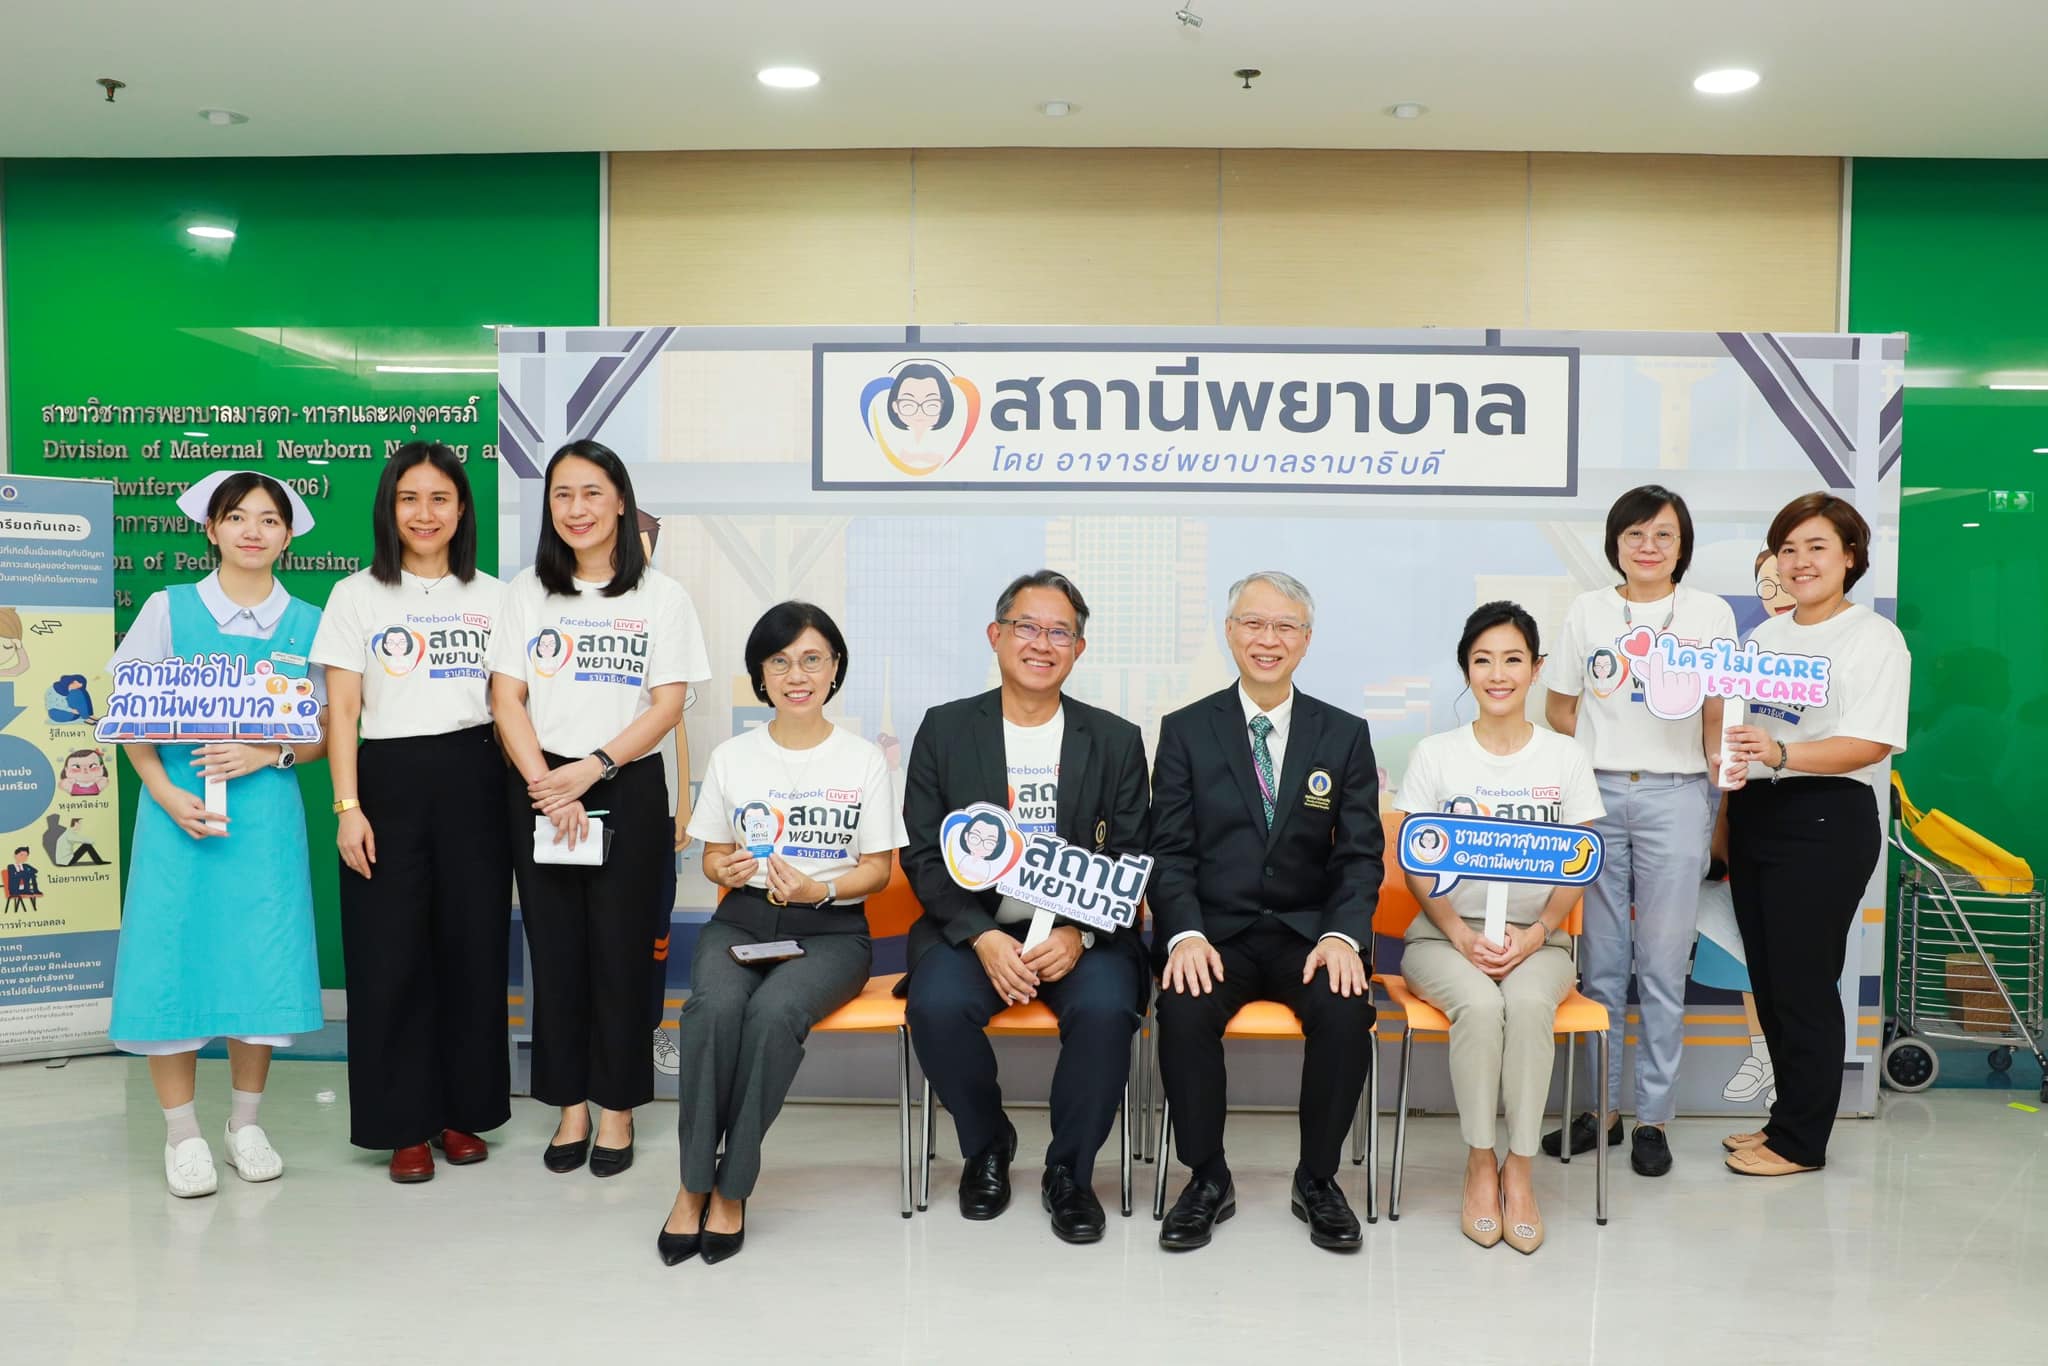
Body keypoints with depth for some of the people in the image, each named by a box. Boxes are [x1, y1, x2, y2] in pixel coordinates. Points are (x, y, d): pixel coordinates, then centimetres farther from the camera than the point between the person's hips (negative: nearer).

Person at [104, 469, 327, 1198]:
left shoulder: (306, 623, 6)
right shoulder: (168, 609, 2)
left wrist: (268, 754, -12)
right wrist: (166, 794, -12)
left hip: (265, 809, 1)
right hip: (180, 806, -1)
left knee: (261, 963, 2)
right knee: (172, 962, -2)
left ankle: (246, 1125, 19)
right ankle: (182, 1134, 13)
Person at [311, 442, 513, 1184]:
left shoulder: (492, 597, 9)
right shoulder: (356, 597, 4)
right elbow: (341, 711, 0)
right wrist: (347, 807, -8)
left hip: (473, 781, 2)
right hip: (389, 781, -1)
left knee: (473, 947, 5)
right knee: (391, 954, 1)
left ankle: (462, 1111, 19)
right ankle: (405, 1125, 13)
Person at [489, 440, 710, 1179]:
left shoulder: (660, 597, 2)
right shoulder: (526, 593, 7)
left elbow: (668, 705, -4)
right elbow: (506, 698, 1)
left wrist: (591, 768, -15)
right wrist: (545, 784, -12)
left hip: (627, 790, -2)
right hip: (540, 789, 2)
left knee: (619, 951, 3)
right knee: (556, 951, 7)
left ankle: (617, 1109, 16)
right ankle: (570, 1108, 19)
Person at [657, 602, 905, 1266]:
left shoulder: (864, 760, 4)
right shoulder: (731, 758, 10)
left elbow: (878, 869, 4)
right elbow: (713, 855, 16)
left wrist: (820, 890, -15)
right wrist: (728, 869, -8)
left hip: (830, 930, -2)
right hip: (742, 919, 2)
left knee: (773, 1012, -33)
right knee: (714, 1007, -32)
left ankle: (731, 1188, -18)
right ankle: (693, 1183, -18)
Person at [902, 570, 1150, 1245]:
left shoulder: (1116, 740, 6)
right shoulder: (945, 729, 5)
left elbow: (1130, 860, 3)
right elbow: (923, 854, 1)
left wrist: (1079, 935, -16)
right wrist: (982, 937, -14)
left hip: (1080, 933, 0)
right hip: (971, 926, 0)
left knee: (1106, 1008, -30)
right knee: (938, 1004, -29)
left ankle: (1069, 1170, -3)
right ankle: (987, 1147, 2)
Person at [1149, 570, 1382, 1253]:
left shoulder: (1345, 736, 8)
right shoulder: (1186, 731, 5)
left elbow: (1360, 854, 2)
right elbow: (1171, 851, -1)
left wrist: (1343, 936, -16)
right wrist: (1185, 934, -19)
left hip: (1307, 932, 1)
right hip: (1216, 932, 0)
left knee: (1346, 1010, -29)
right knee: (1184, 1010, -30)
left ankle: (1317, 1178, -4)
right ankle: (1207, 1180, -7)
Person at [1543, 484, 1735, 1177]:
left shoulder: (1710, 614, 6)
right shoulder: (1588, 611, 9)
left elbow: (1718, 717, 4)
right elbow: (1558, 706, 12)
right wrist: (1600, 753, -2)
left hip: (1674, 799, -1)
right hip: (1595, 794, 2)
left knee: (1662, 964, 2)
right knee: (1599, 962, 7)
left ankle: (1652, 1117, 12)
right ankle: (1600, 1107, 18)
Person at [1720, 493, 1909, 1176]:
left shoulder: (1874, 638, -6)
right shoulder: (1763, 636, 15)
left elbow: (1870, 744, -17)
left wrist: (1780, 754, -30)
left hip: (1824, 822, -7)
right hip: (1754, 814, 7)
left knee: (1803, 984, -2)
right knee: (1767, 980, 11)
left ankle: (1800, 1141, 10)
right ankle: (1788, 1119, 24)